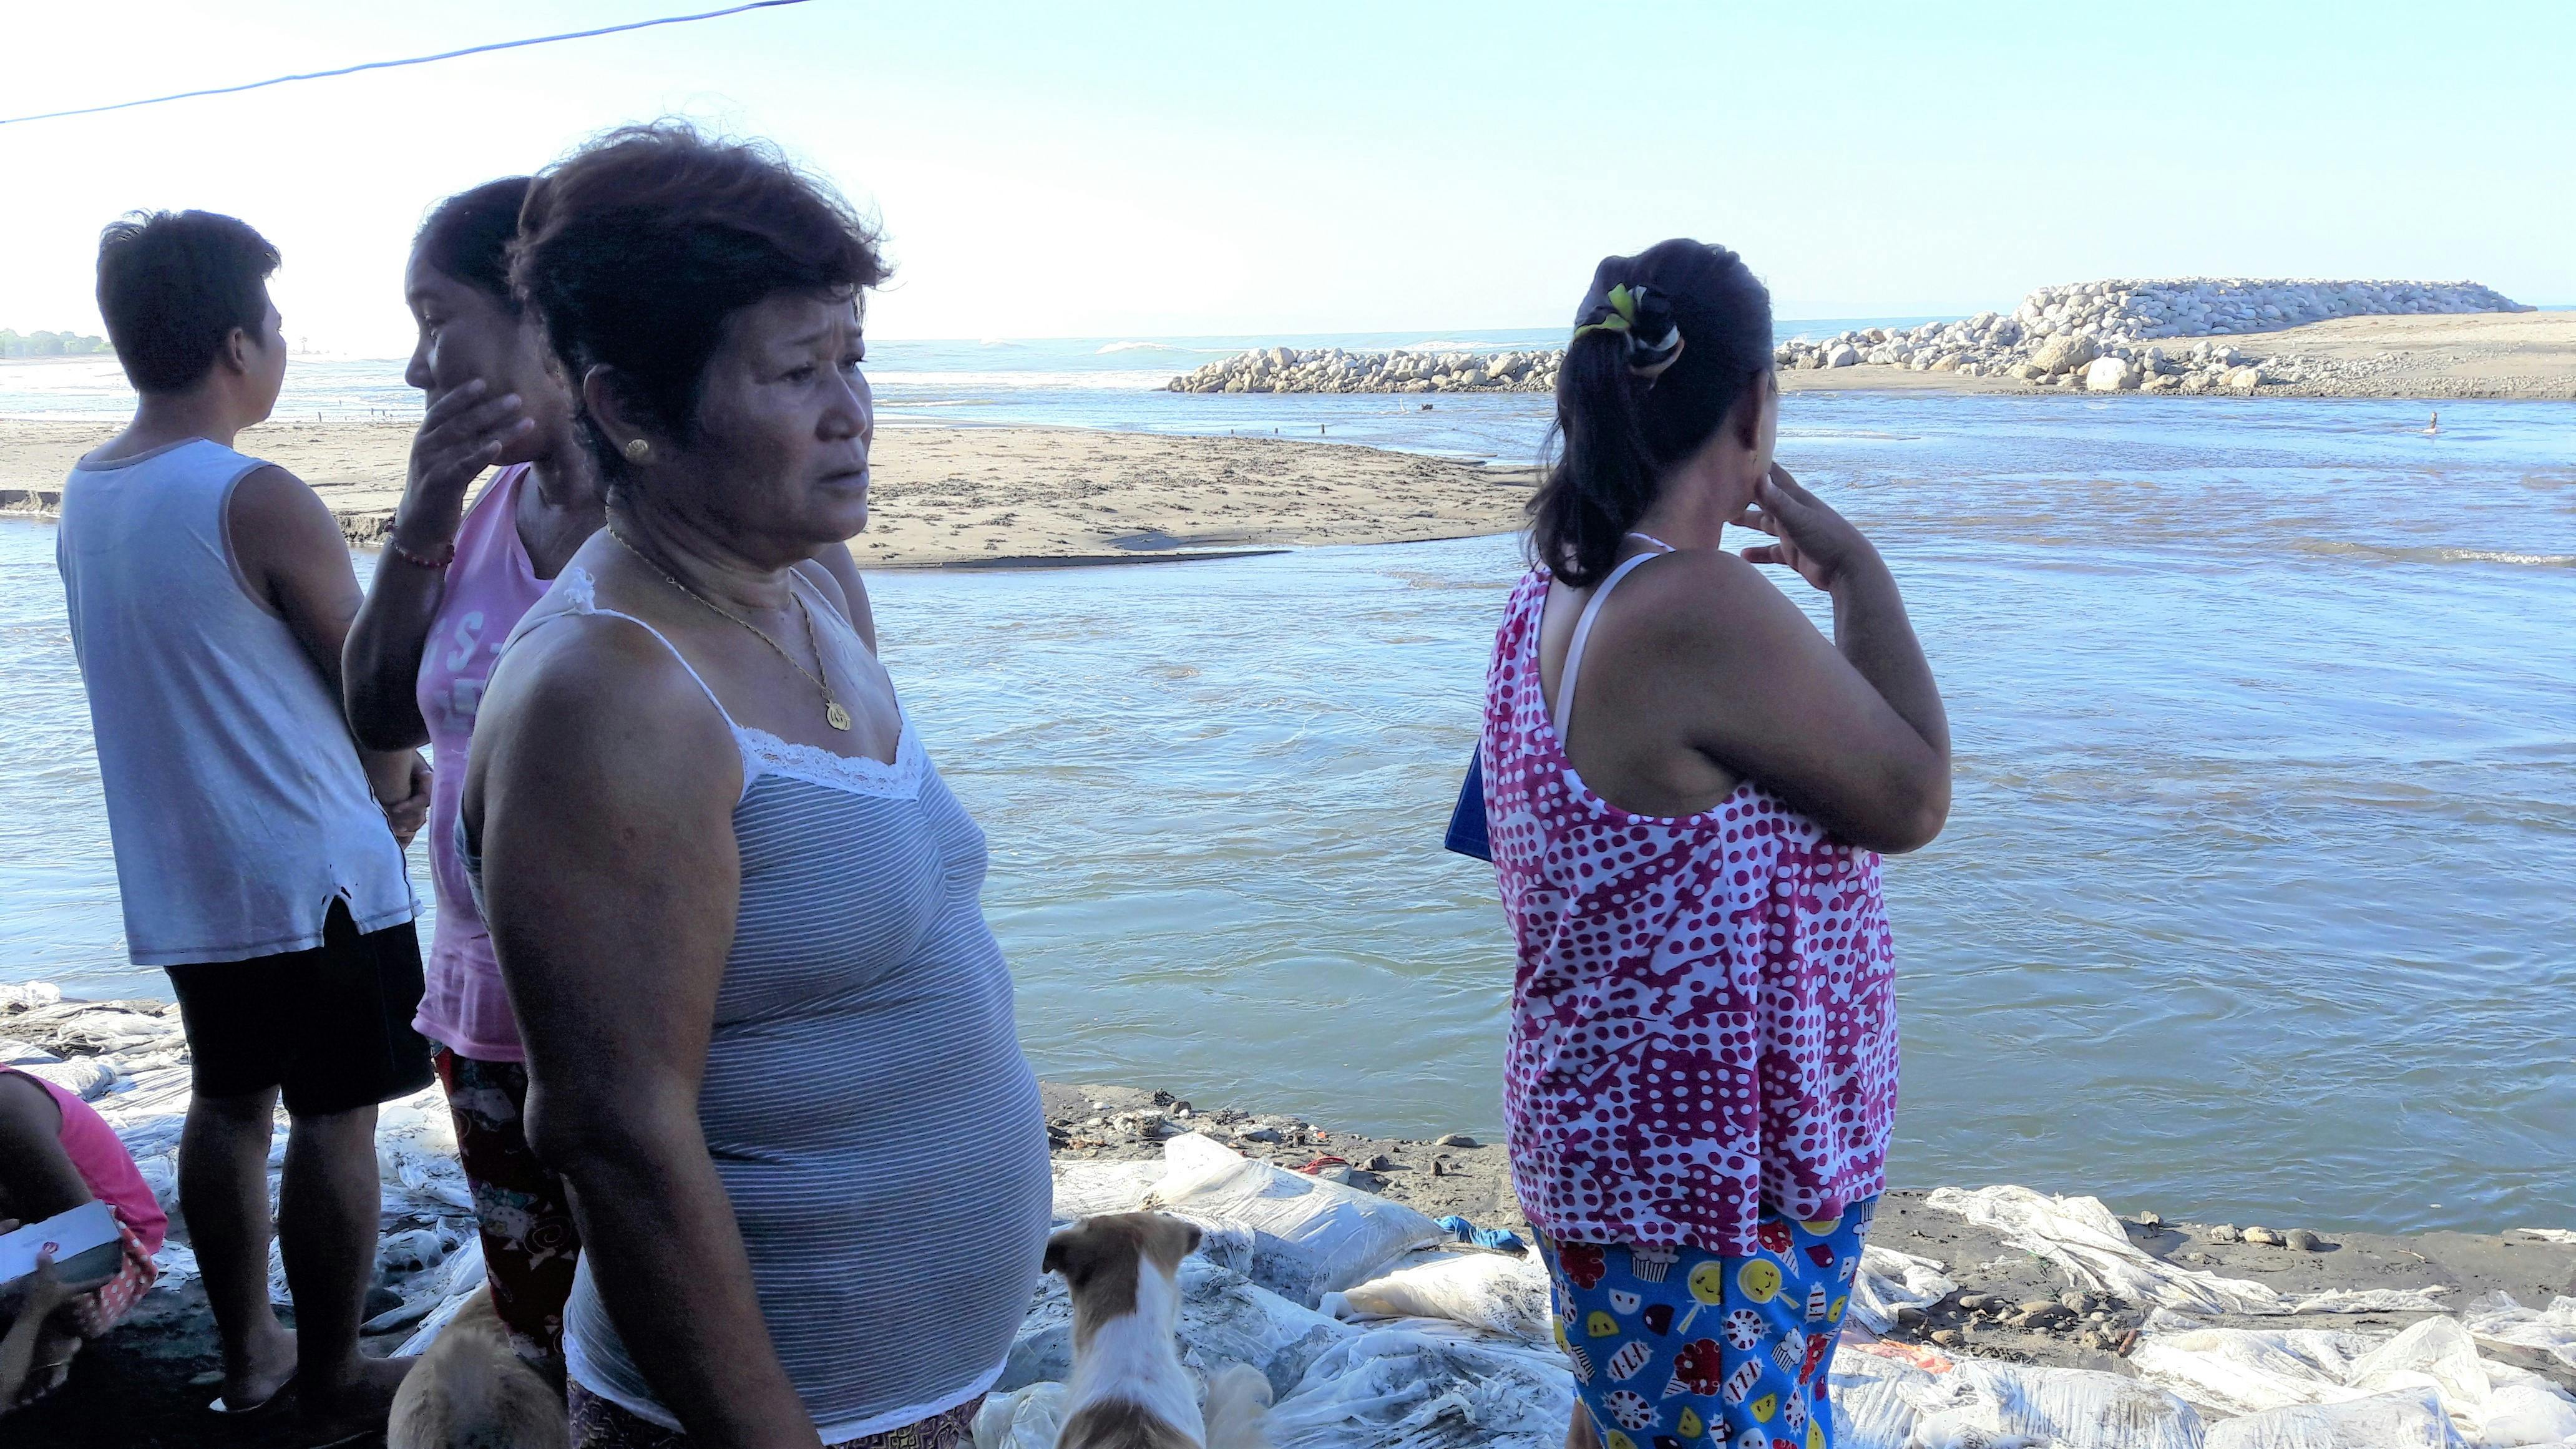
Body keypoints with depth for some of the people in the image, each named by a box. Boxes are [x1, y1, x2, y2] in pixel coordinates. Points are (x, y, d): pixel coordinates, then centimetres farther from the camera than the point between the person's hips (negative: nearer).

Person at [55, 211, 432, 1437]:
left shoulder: (85, 496, 5)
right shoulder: (260, 504, -20)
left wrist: (368, 767, 13)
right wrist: (394, 786, 9)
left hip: (178, 876, 8)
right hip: (313, 874, -8)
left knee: (229, 1102, 18)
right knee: (334, 1118, 4)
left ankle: (246, 1350, 31)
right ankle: (332, 1381, 16)